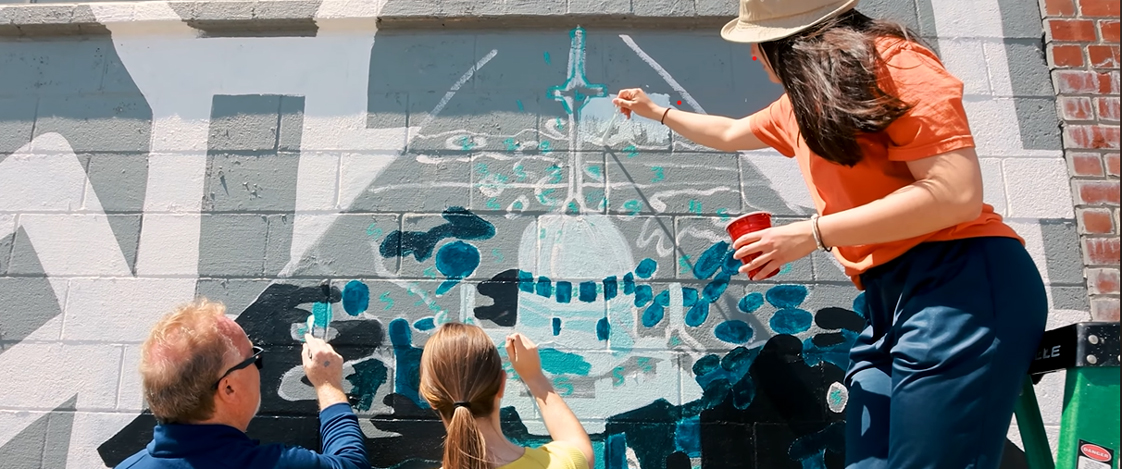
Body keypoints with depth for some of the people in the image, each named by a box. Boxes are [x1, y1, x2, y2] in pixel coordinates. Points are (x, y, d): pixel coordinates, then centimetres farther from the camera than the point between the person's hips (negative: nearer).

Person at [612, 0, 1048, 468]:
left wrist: (811, 234, -17)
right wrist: (657, 111, 49)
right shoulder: (802, 103, 19)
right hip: (888, 301, 9)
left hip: (960, 286, -8)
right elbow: (731, 134, 40)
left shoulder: (891, 63, -9)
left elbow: (957, 194, -18)